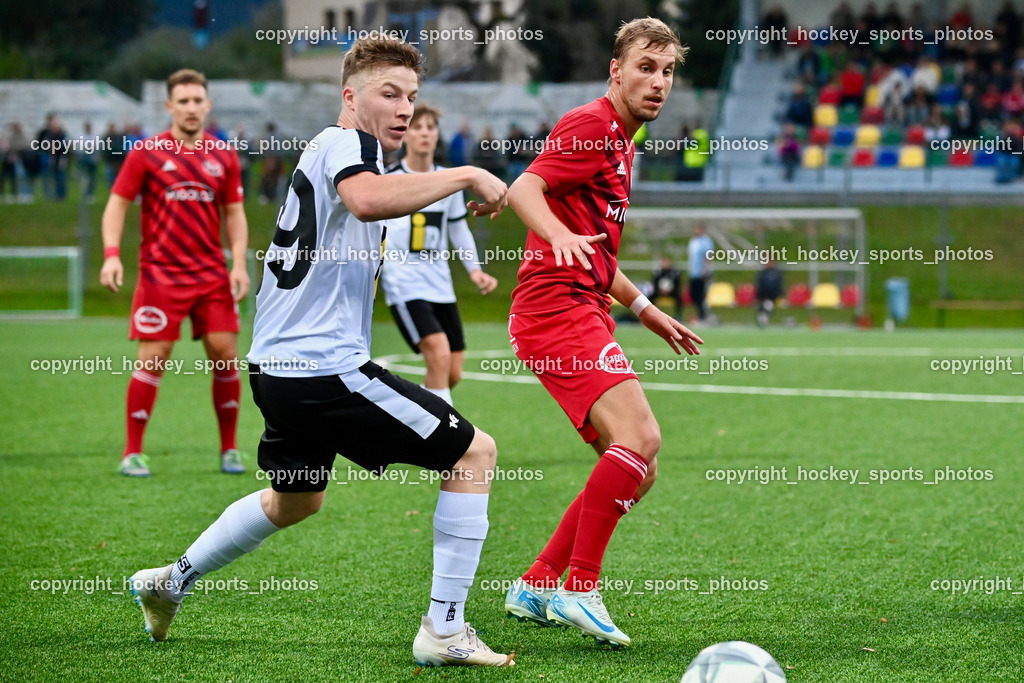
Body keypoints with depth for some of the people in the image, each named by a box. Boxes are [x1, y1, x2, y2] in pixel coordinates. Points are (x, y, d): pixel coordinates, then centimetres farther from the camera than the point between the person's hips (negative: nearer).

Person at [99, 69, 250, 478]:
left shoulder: (223, 156, 7)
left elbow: (234, 213, 13)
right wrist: (111, 253, -14)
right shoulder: (146, 153, -1)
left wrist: (239, 264, 1)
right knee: (153, 359, -6)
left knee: (225, 354, -3)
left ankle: (229, 449, 10)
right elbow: (117, 203, 0)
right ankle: (132, 453, 3)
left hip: (213, 275, 3)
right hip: (161, 273, -3)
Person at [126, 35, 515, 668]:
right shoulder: (346, 141, -11)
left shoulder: (329, 152, 19)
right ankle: (444, 629, -8)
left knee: (295, 501, 33)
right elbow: (367, 199, -35)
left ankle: (173, 582, 43)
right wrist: (467, 175, -29)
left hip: (281, 363, 11)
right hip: (324, 367, -11)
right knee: (474, 452, -7)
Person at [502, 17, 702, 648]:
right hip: (557, 306, -10)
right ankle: (579, 589, -20)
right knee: (640, 437, -24)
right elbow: (523, 189, -22)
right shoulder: (593, 125, -7)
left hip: (585, 310, 10)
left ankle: (536, 588, 14)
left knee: (639, 471, 8)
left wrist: (645, 309, 33)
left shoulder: (622, 141, 24)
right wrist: (559, 235, -41)